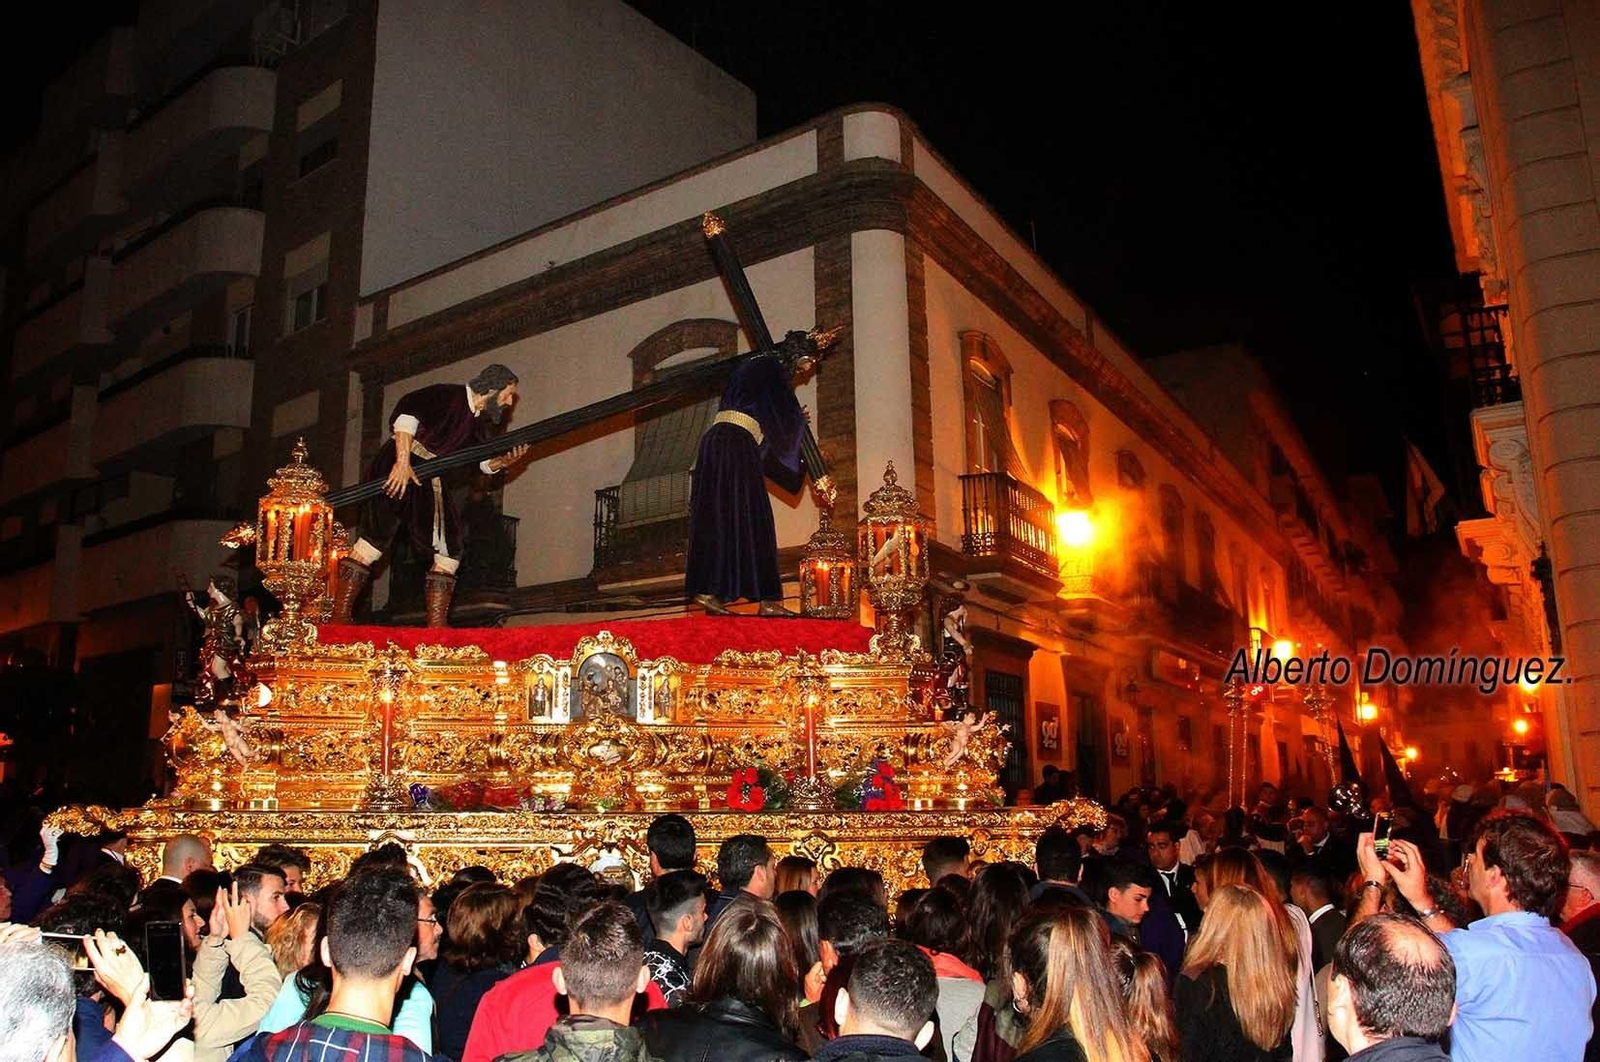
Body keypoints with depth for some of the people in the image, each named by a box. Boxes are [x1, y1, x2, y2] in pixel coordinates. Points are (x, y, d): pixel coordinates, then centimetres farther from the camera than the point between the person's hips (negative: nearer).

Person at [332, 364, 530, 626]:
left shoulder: (480, 423, 17)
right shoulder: (449, 395, -6)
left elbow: (484, 463, 18)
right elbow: (407, 412, -18)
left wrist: (505, 461, -4)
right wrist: (403, 462, -25)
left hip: (430, 482, 8)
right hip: (399, 467, -8)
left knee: (449, 550, 1)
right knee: (377, 535, -15)